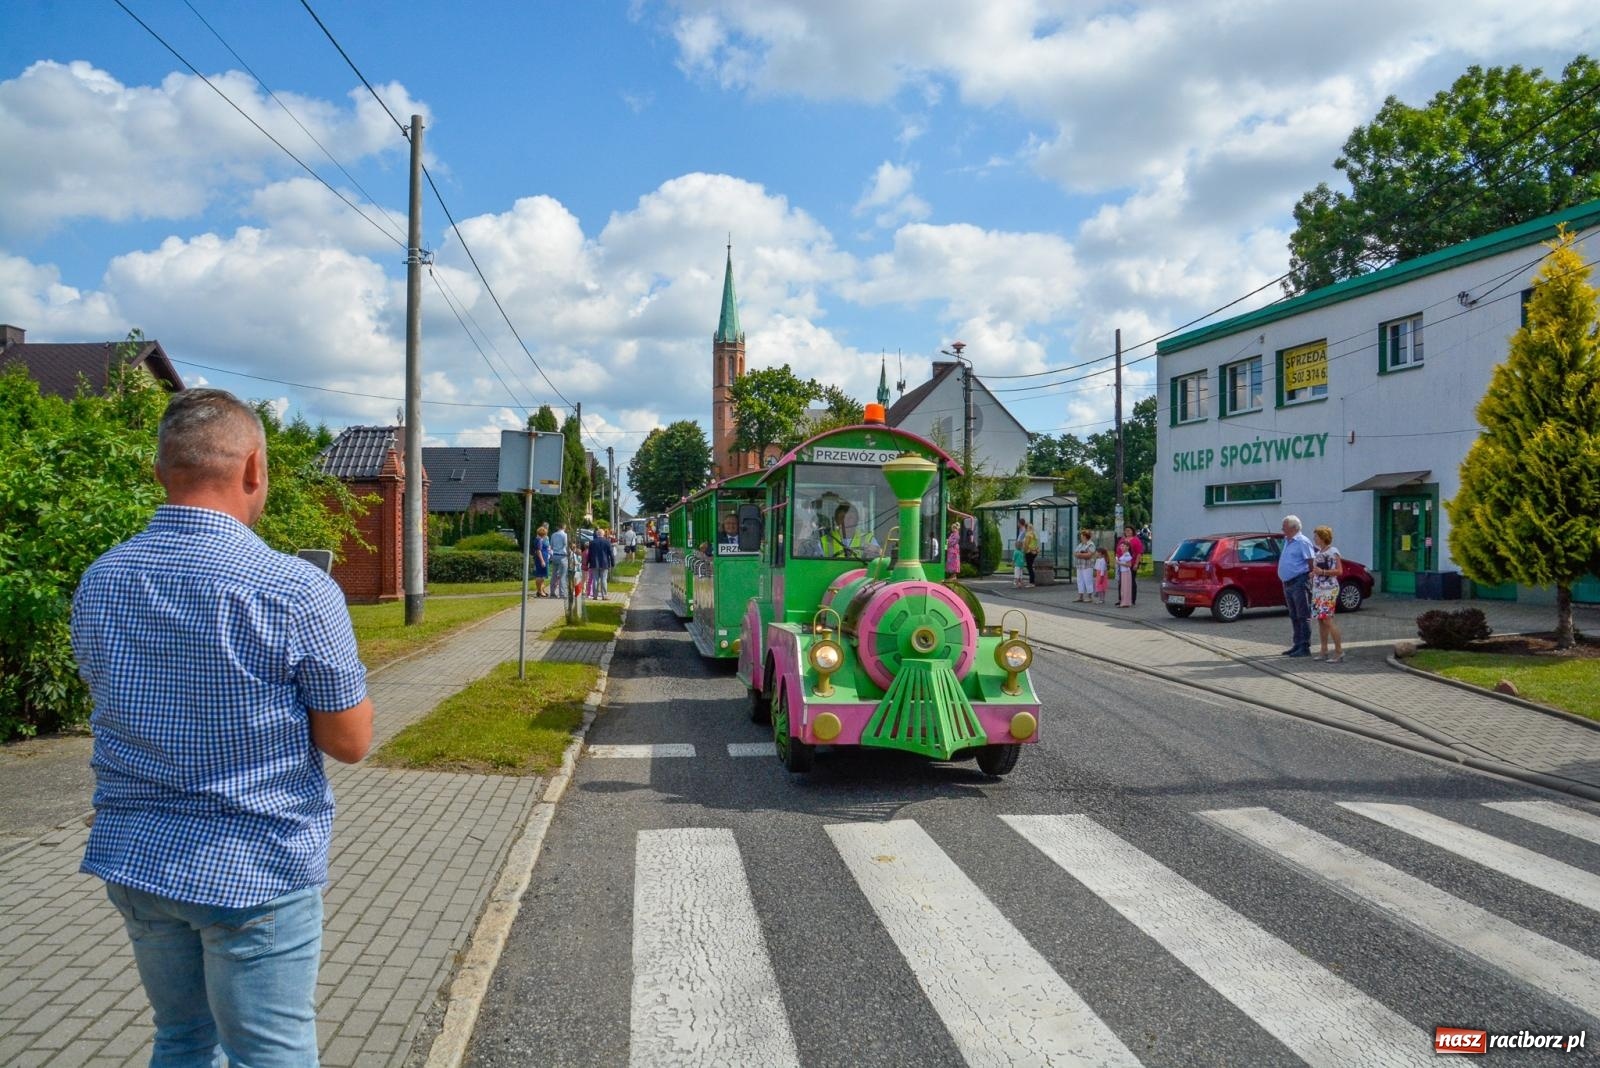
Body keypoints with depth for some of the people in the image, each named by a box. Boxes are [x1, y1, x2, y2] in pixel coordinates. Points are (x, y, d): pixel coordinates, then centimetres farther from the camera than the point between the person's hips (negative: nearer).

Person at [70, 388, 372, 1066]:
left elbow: (116, 707, 14)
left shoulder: (97, 583, 0)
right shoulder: (297, 591, -19)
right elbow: (350, 742, -12)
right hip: (255, 869, -6)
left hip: (133, 859, 6)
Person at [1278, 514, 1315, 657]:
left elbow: (1311, 561, -14)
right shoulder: (1287, 541, 17)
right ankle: (1297, 645, 20)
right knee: (1294, 617, 13)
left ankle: (1305, 647, -5)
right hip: (1288, 583, 9)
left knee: (1303, 616, -6)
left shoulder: (1302, 541, -10)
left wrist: (1312, 576, -17)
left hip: (1300, 582, -9)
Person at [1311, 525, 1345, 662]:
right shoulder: (1318, 552, 15)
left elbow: (1339, 571, -13)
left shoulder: (1333, 551, -9)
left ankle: (1339, 652, -9)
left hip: (1329, 589, -8)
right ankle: (1324, 651, 12)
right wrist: (1313, 573, 9)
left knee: (1327, 620, -13)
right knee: (1320, 620, 7)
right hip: (1317, 589, 8)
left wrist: (1322, 572, -21)